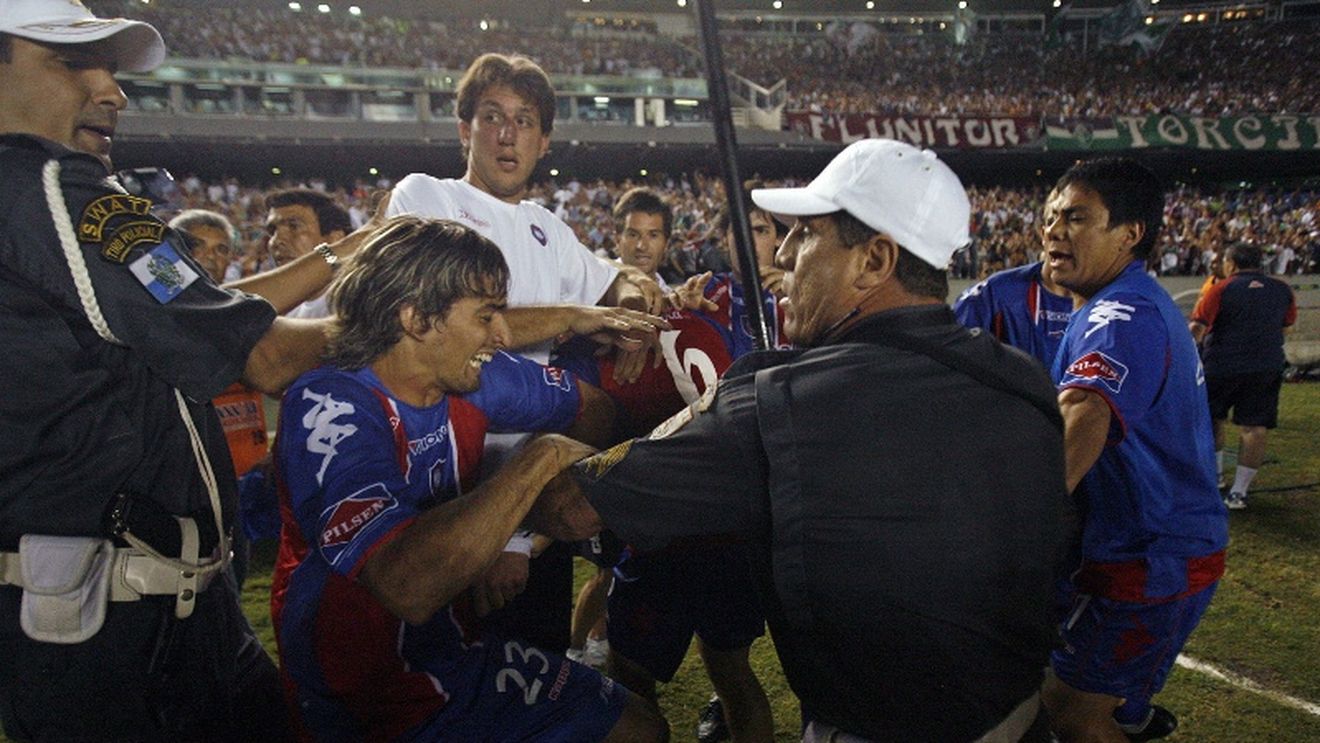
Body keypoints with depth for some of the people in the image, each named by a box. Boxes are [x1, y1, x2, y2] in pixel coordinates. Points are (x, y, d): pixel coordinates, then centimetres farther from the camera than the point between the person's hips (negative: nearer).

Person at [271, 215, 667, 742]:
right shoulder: (329, 407, -26)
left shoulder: (471, 378, -7)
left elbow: (595, 406, 8)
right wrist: (541, 457, -31)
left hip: (458, 646, 6)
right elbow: (409, 585, -40)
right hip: (372, 698, -6)